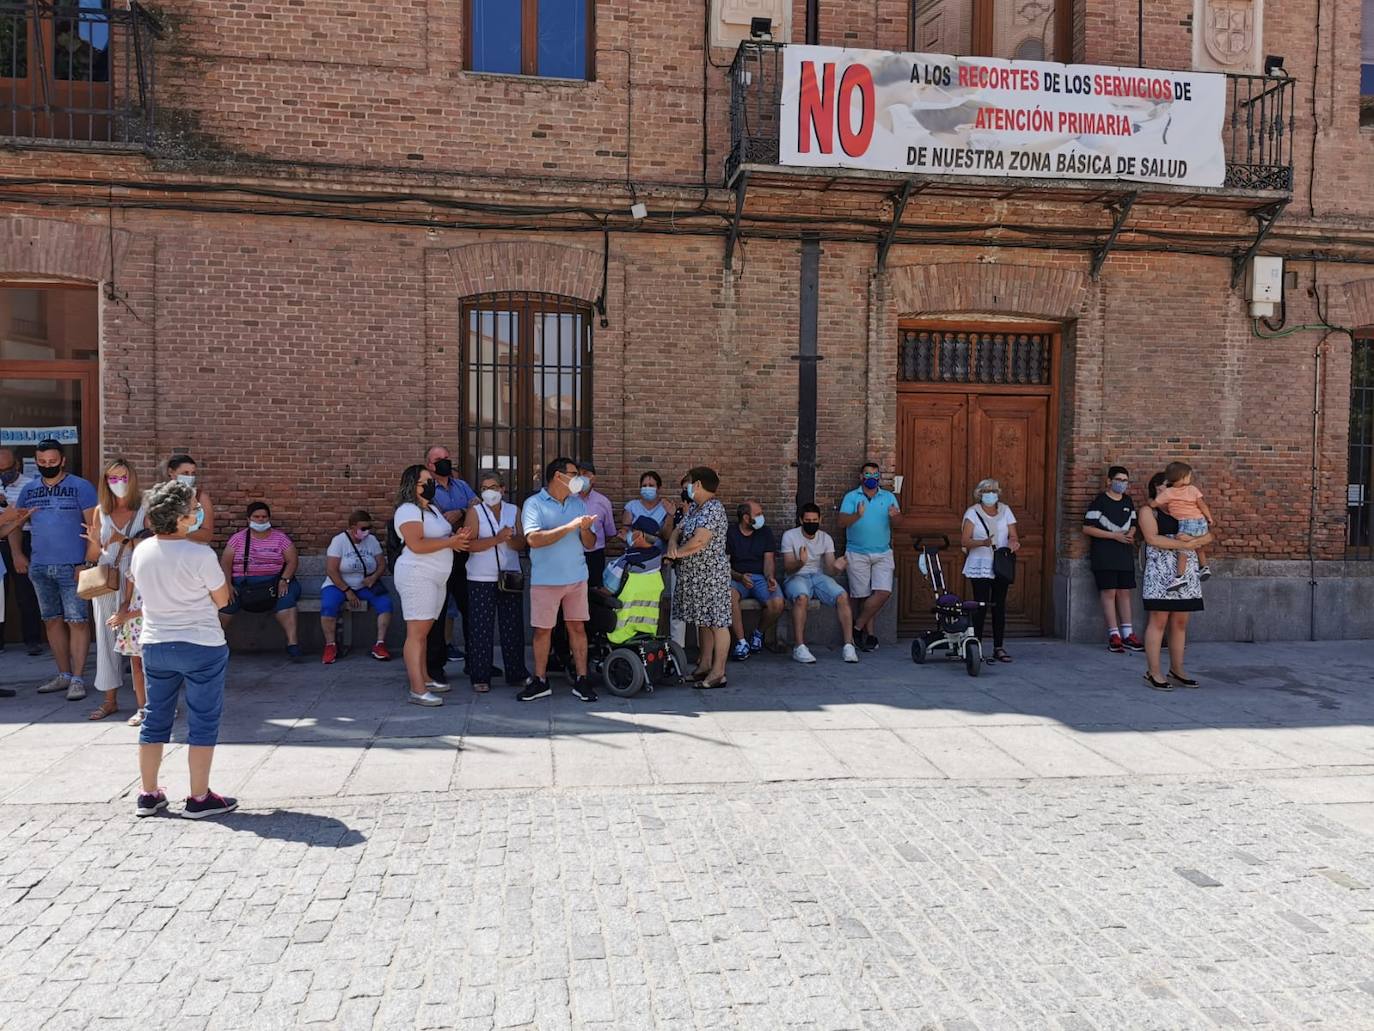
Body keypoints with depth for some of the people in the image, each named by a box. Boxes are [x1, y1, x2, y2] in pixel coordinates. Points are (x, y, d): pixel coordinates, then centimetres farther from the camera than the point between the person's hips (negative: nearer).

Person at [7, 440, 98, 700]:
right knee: (52, 621, 11)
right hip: (39, 568, 5)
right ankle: (63, 675, 20)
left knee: (77, 621, -6)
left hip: (72, 567, -5)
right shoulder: (29, 489, 10)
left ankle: (77, 679, -2)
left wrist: (88, 562, -15)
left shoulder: (81, 487, -4)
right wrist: (17, 554, 6)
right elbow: (15, 523, 19)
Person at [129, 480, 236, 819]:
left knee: (155, 720, 16)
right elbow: (222, 599, -8)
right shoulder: (200, 554, -20)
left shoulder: (141, 551, -2)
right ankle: (199, 798, 11)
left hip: (154, 645, 6)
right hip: (202, 647, -6)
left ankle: (148, 795, 25)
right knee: (203, 722, 5)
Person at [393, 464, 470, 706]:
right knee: (416, 633, -9)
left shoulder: (432, 508, 18)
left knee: (424, 632, 14)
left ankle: (425, 678, 21)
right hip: (417, 577, -9)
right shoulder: (408, 510, -11)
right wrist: (450, 542, -16)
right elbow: (416, 544, -22)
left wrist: (456, 537, 3)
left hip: (436, 577, 9)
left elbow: (439, 536, 26)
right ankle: (417, 691, -10)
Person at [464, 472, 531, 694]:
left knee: (513, 627, 7)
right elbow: (470, 544, -11)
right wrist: (497, 539, -20)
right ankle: (480, 677, 6)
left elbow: (521, 544, 4)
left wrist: (509, 538, -17)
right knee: (481, 629, -1)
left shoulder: (514, 510, 9)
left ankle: (516, 674, 17)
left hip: (510, 577, 3)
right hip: (481, 579, -2)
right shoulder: (475, 511, 1)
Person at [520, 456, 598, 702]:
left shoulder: (579, 504, 10)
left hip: (577, 577, 4)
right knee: (542, 629, 4)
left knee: (577, 627, 5)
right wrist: (570, 526, -21)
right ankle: (540, 681, 16)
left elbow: (590, 543, 10)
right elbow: (533, 539, -20)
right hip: (545, 579, -4)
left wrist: (585, 529, -13)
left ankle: (581, 680, 11)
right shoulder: (534, 504, -5)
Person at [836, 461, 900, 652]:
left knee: (884, 592, -12)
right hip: (857, 554, -2)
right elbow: (841, 522, -8)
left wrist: (895, 516, -28)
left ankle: (858, 626, 1)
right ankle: (870, 634, 10)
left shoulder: (889, 497, 12)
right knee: (863, 596, -2)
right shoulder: (851, 497, 5)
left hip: (883, 554, 2)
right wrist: (857, 515, -28)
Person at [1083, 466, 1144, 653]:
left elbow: (1133, 524, 23)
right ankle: (1114, 635, -4)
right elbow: (1087, 528, -12)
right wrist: (1114, 535, -16)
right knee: (1109, 592, -7)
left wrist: (1130, 534, -1)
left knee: (1125, 592, 7)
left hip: (1125, 553, 6)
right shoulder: (1100, 501, -7)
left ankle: (1127, 634, 12)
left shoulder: (1128, 501, 13)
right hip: (1104, 554, -6)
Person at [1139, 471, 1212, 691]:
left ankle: (1177, 670, 15)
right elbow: (1152, 538, -13)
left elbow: (1208, 536, 15)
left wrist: (1194, 540, -7)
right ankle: (1153, 672, -2)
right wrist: (1185, 544, -15)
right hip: (1161, 573, -6)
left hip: (1187, 574, 6)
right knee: (1158, 622, -6)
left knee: (1180, 623, 7)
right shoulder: (1148, 510, 3)